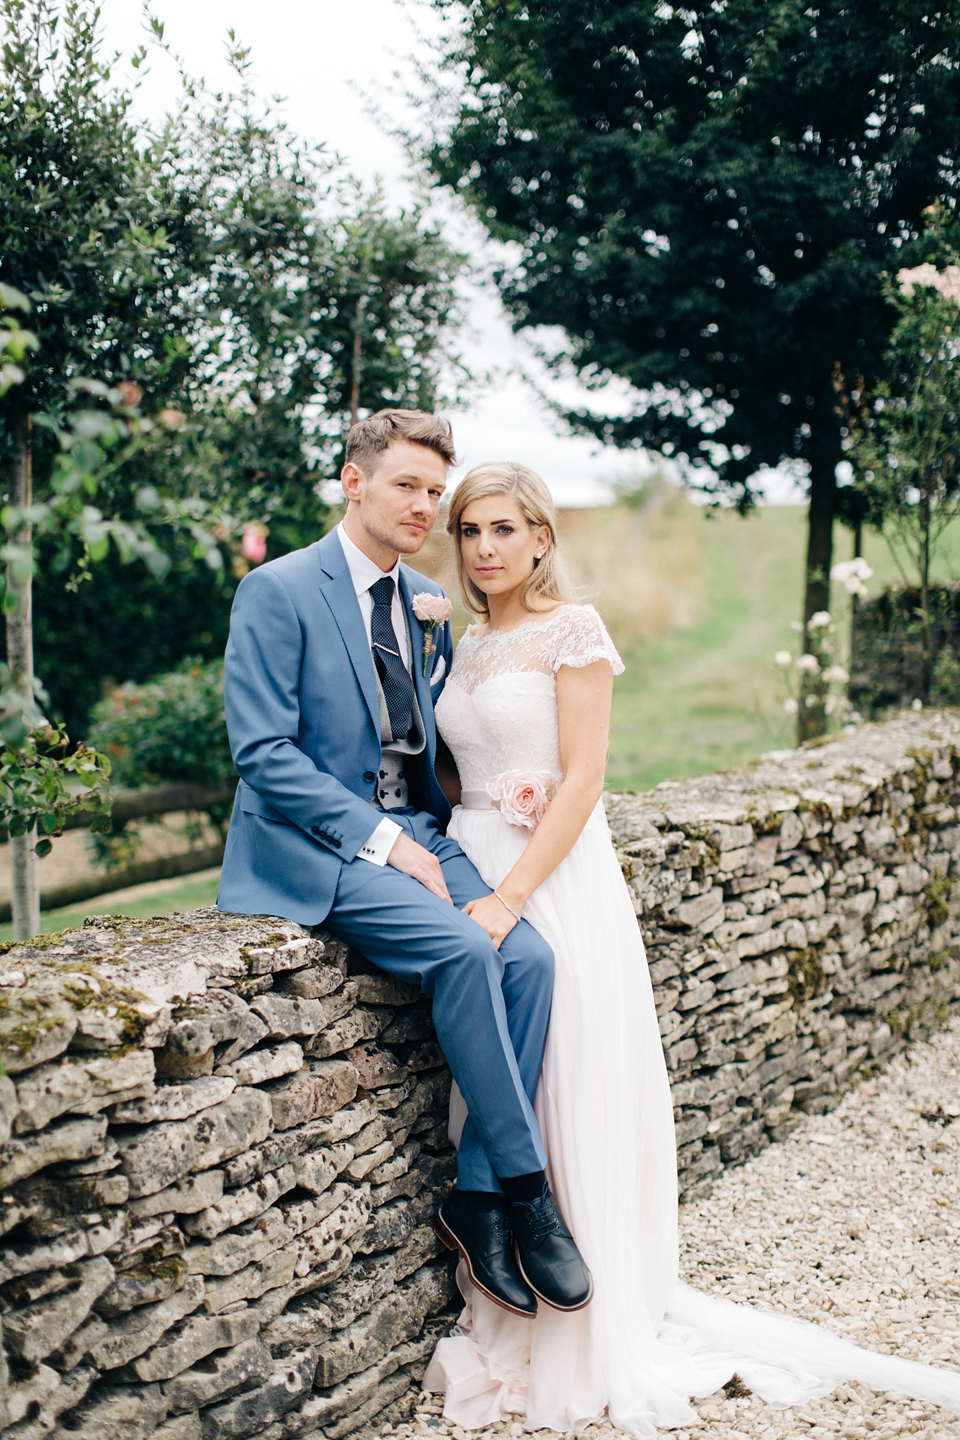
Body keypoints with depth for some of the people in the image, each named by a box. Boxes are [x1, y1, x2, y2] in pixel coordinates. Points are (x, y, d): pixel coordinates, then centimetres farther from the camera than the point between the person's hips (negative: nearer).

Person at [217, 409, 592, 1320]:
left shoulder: (429, 603, 14)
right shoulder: (278, 592, -7)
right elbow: (262, 753, -13)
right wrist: (379, 838, -18)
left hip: (414, 833, 6)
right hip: (314, 845, -6)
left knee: (527, 956, -19)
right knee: (462, 951, -29)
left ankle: (479, 1193, -11)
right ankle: (525, 1184, -15)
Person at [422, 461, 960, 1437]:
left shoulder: (572, 629, -6)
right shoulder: (466, 646, 15)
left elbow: (581, 781, -13)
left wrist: (510, 896, -19)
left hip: (557, 878, -6)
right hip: (475, 871, 6)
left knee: (572, 1099, -3)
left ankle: (602, 1341, 10)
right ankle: (506, 1327, 17)